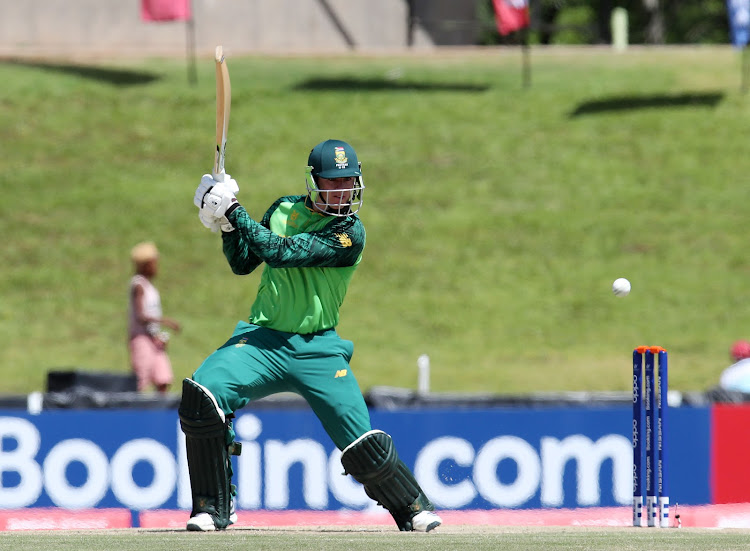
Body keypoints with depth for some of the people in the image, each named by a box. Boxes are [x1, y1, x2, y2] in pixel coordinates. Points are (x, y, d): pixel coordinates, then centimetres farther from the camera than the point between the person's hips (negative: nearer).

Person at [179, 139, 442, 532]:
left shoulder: (350, 233, -11)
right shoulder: (284, 210, 7)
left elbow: (281, 252, -21)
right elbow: (242, 263, 14)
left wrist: (235, 213, -17)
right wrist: (227, 222, -2)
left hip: (317, 349, -3)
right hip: (262, 338, 3)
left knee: (363, 446, -11)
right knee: (202, 393, -23)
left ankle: (413, 508, 18)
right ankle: (214, 508, -10)